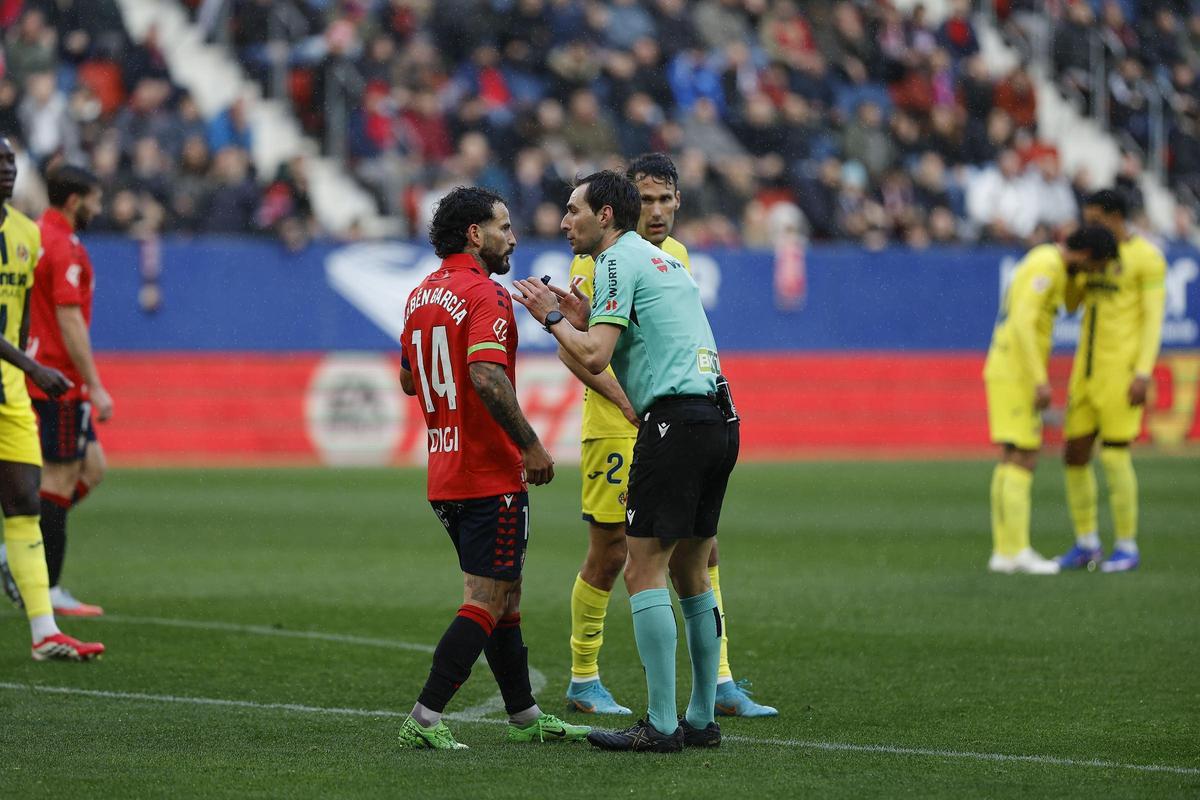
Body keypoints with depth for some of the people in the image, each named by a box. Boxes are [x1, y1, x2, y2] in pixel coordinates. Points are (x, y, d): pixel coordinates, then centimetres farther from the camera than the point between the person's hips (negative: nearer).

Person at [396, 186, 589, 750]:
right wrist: (531, 444, -22)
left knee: (504, 598, 17)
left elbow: (408, 381, 24)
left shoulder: (420, 296, 13)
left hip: (444, 476, 9)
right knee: (486, 605, -6)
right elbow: (486, 377, -28)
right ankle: (424, 720, -12)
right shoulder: (485, 295, -15)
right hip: (491, 476, -9)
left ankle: (526, 718, 24)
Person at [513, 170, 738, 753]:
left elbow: (595, 357, -13)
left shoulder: (618, 260, -5)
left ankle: (661, 725, -11)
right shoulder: (665, 261, 23)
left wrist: (553, 318, 3)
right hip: (719, 421, 9)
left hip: (673, 420, -9)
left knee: (644, 572, -7)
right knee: (690, 573, 14)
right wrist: (587, 319, 21)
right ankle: (701, 720, 16)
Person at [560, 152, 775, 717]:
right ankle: (582, 681, 15)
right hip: (615, 431, -6)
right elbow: (570, 347, -11)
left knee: (704, 549, 1)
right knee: (609, 553, 0)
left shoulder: (676, 254, 12)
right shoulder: (599, 257, -9)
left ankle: (720, 686, 4)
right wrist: (623, 397, -19)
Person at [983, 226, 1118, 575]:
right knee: (1023, 460, -8)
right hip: (1017, 373, -10)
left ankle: (1004, 551, 9)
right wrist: (1041, 380, -26)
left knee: (1011, 460, 10)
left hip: (1006, 372, 10)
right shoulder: (1047, 265, -16)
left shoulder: (1045, 258, 16)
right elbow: (1023, 322, -25)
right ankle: (1017, 551, -9)